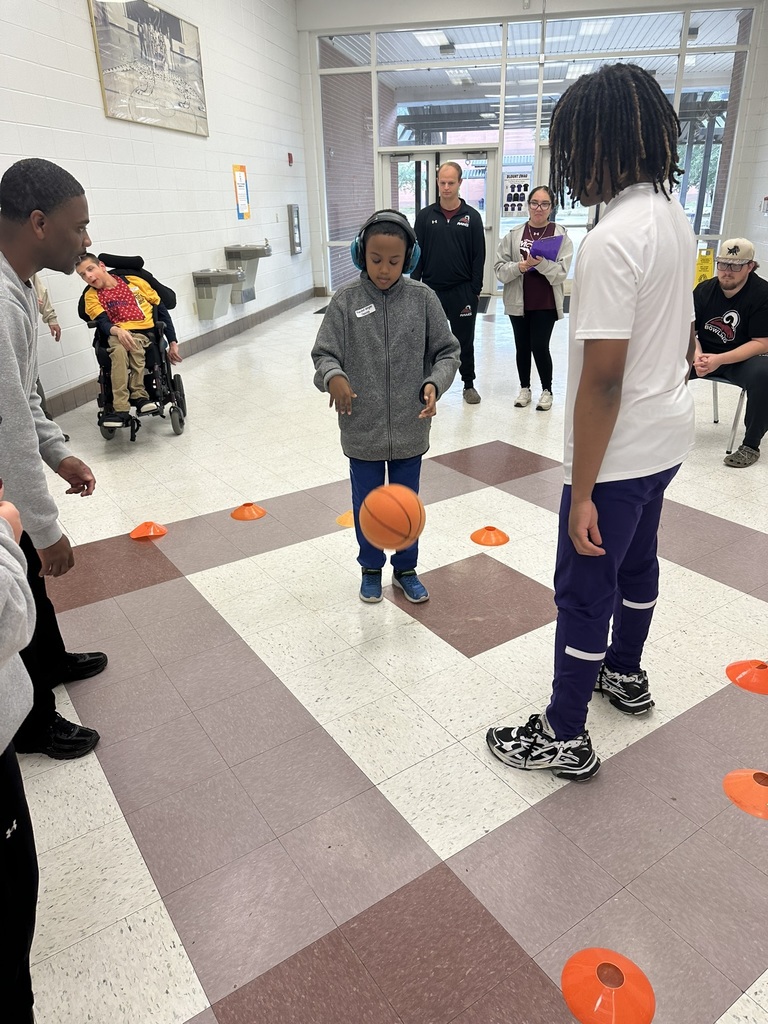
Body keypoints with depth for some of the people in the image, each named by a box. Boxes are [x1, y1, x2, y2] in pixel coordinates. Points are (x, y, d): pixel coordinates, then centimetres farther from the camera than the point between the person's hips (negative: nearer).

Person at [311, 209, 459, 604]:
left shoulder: (422, 298, -4)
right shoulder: (345, 300, -6)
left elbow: (447, 351, 2)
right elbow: (324, 354, -4)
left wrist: (434, 383, -17)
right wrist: (333, 376, -26)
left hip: (410, 427, 1)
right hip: (361, 429, 0)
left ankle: (405, 569, 37)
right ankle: (371, 568, 38)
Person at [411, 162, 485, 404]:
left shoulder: (472, 217, 0)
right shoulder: (425, 216, 3)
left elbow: (479, 256, 0)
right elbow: (416, 253, 3)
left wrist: (475, 289, -5)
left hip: (462, 291, -1)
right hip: (431, 290, 1)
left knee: (465, 340, 8)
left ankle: (469, 384, 22)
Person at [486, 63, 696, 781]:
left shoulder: (612, 239, -24)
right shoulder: (675, 216, 6)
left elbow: (602, 379, -26)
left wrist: (582, 493, -21)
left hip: (618, 454, -9)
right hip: (668, 438, 9)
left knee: (584, 592, 4)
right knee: (636, 562, 24)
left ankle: (565, 737, 21)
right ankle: (626, 674, 47)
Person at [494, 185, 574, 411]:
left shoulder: (560, 235, -2)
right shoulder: (514, 234, 2)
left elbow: (561, 272, -10)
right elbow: (499, 268, -2)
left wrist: (541, 263, -25)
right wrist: (521, 266, -18)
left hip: (546, 303, -2)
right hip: (518, 301, 2)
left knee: (539, 346, -5)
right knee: (522, 346, 10)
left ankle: (547, 390, 15)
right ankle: (524, 388, 28)